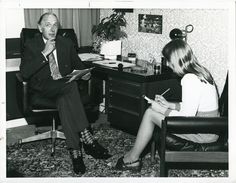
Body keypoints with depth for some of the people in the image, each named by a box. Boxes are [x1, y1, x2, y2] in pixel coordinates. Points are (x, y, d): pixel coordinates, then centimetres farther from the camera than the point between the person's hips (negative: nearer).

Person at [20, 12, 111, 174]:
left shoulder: (66, 43, 14)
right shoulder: (31, 45, 4)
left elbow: (78, 64, 22)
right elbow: (25, 72, -9)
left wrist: (84, 73, -3)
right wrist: (44, 54, -16)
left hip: (65, 85, 3)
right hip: (43, 87, -3)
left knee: (64, 100, -35)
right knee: (70, 86, -36)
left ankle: (75, 151, -39)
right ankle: (87, 139, -39)